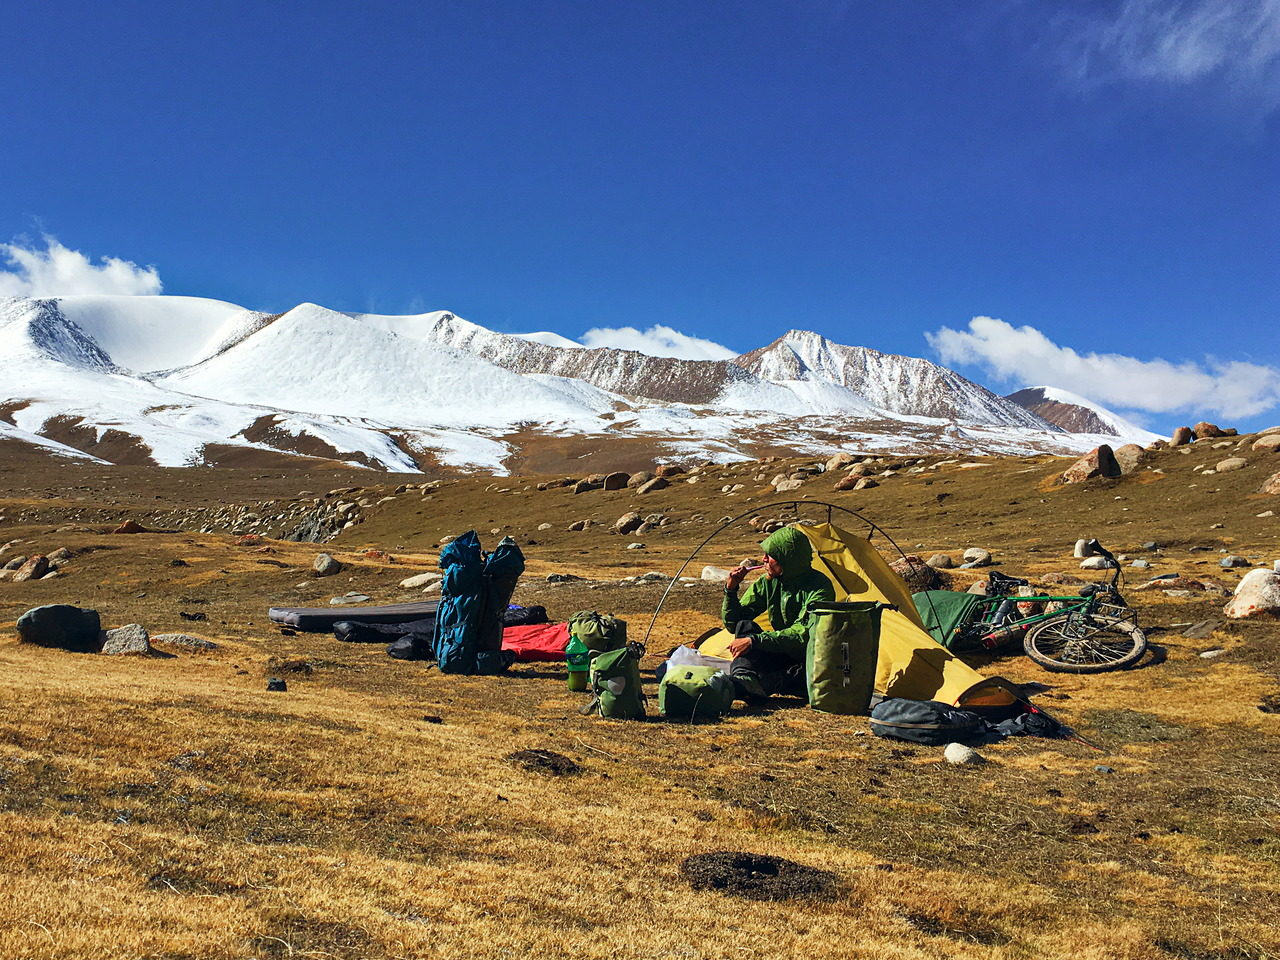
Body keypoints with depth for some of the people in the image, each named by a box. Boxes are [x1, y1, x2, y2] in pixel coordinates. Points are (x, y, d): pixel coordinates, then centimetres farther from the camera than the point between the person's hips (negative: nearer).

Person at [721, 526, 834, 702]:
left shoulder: (820, 587, -18)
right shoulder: (768, 582, 0)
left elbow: (802, 635, -28)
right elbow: (732, 623, 3)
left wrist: (754, 641, -34)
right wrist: (731, 590, -14)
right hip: (780, 657, 5)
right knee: (744, 626, -17)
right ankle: (744, 678, -41)